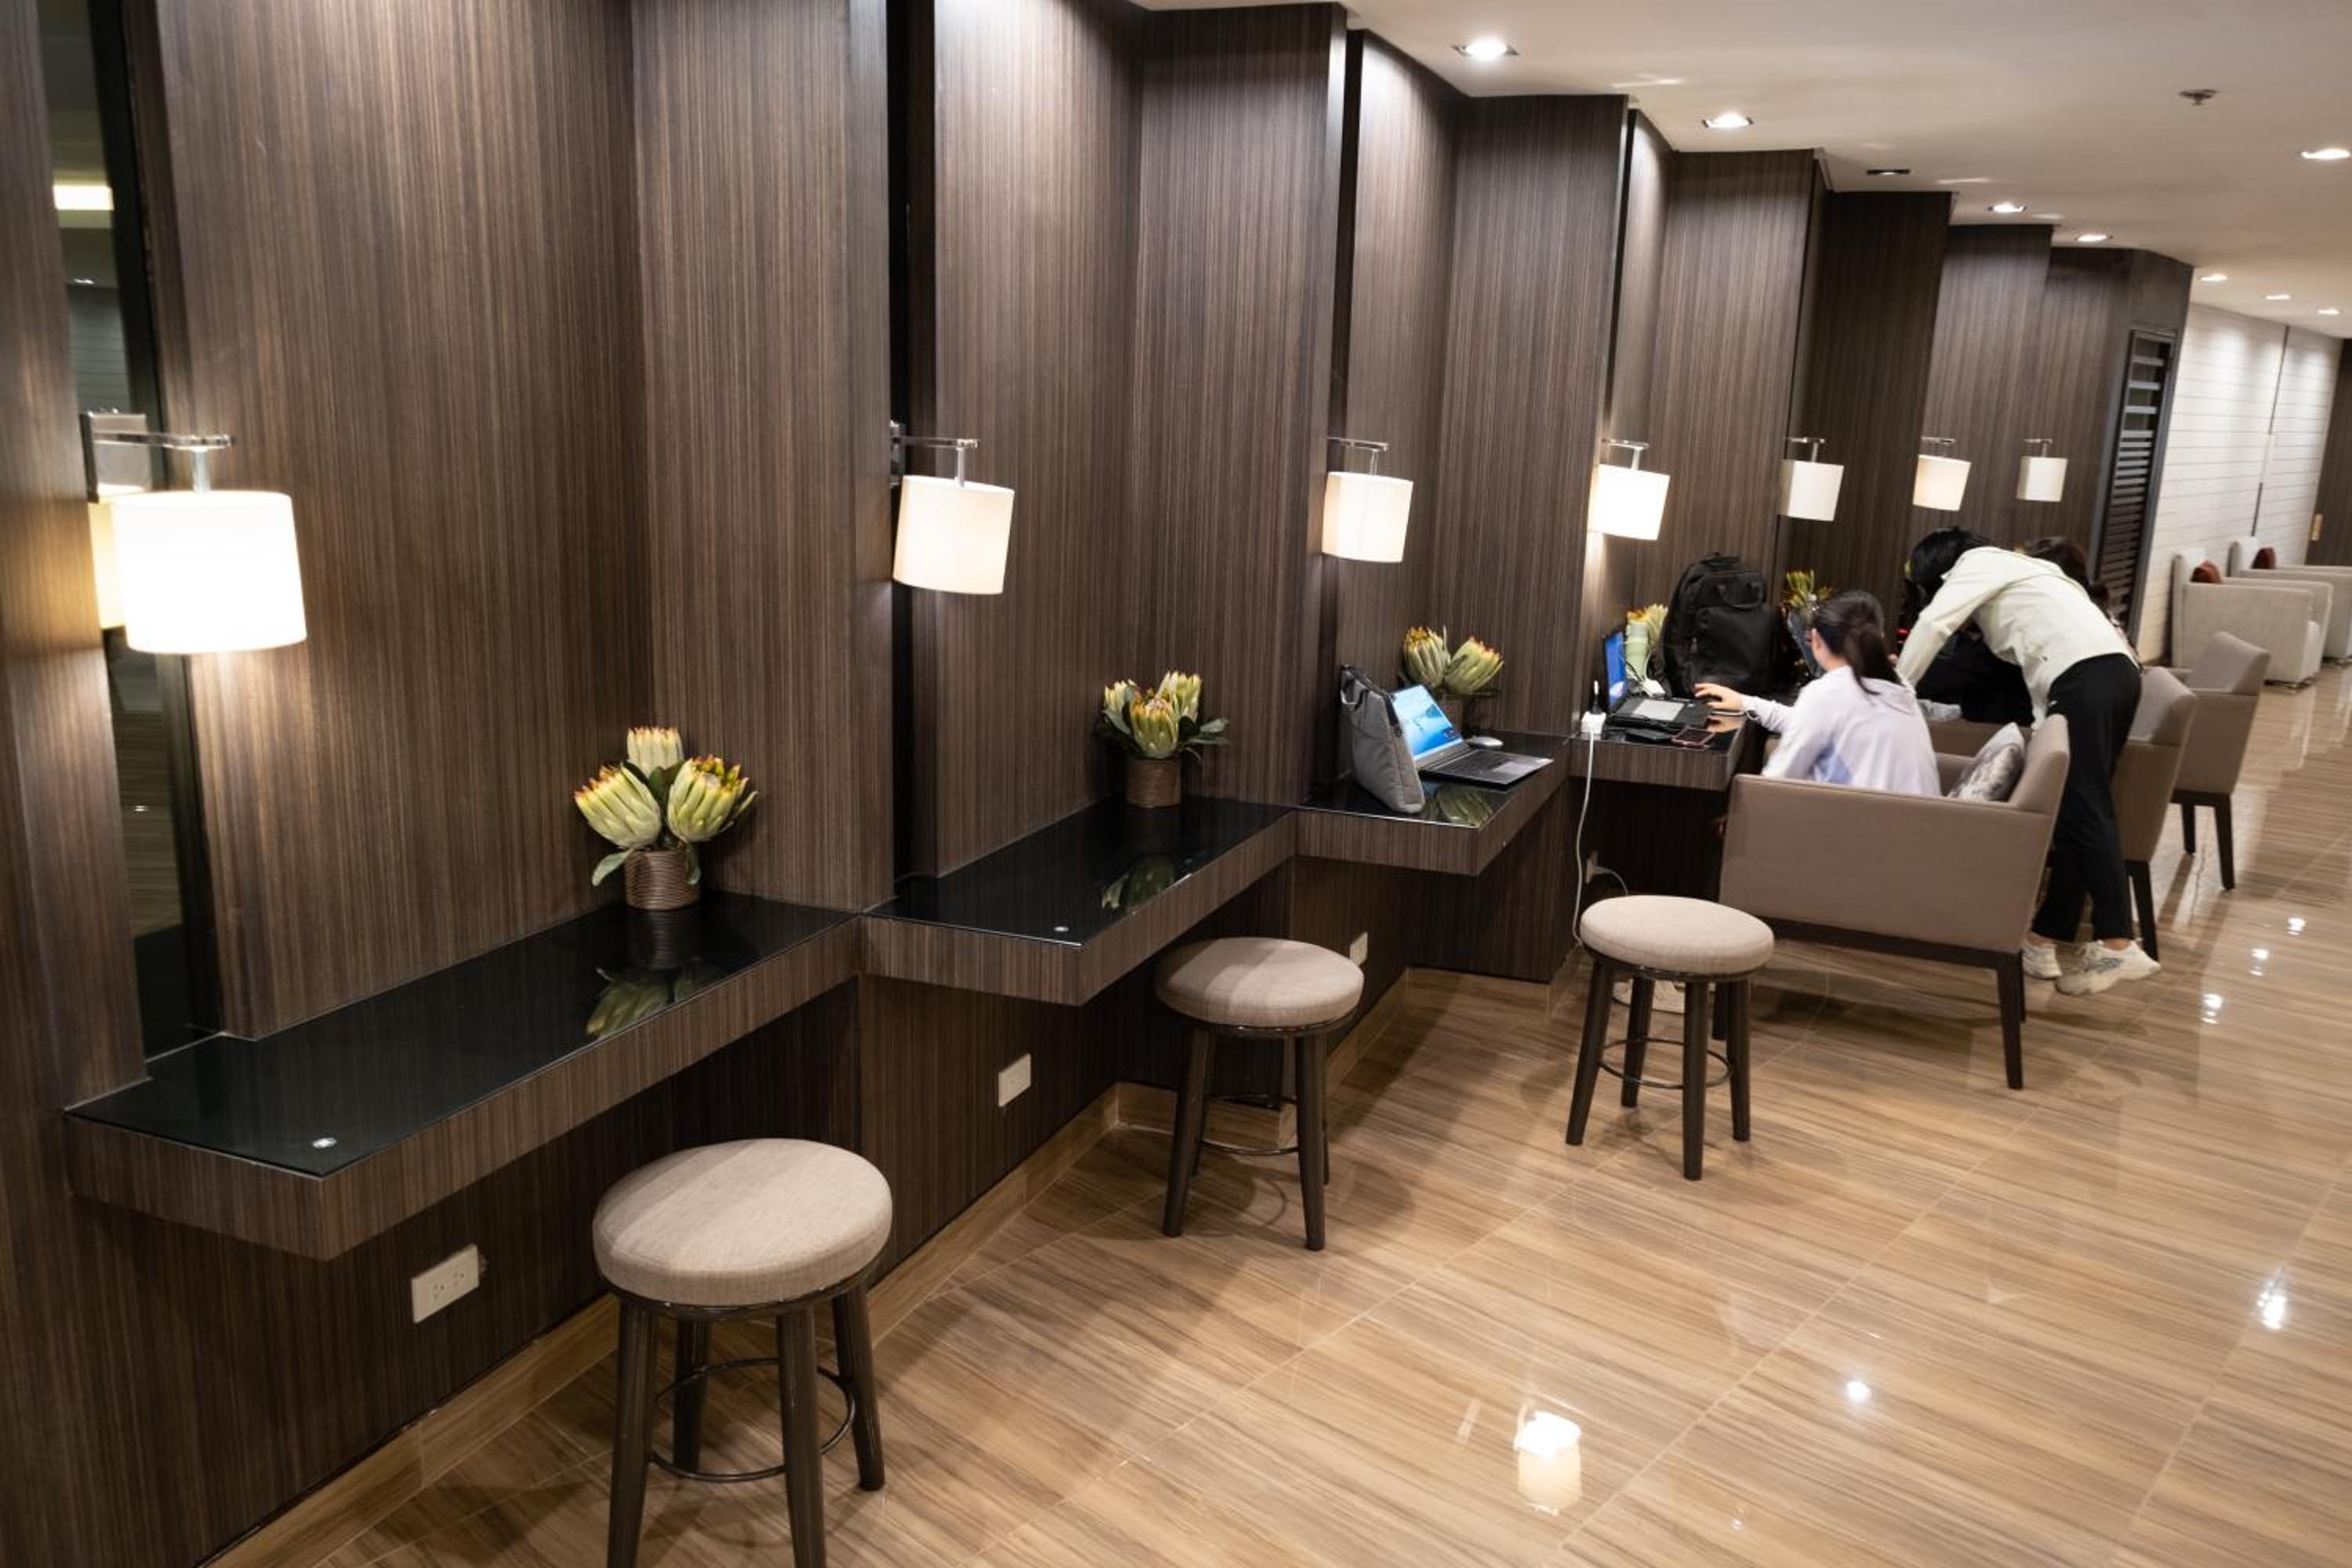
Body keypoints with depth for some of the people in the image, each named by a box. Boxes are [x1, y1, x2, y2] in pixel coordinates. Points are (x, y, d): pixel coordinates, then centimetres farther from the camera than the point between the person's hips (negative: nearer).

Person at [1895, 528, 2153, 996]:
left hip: (2085, 678, -9)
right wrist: (2047, 731, 27)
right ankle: (2044, 939, 9)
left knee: (2083, 813, -12)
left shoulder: (1977, 562, 9)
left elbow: (1933, 624, -7)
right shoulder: (2007, 570, 34)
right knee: (2075, 811, 7)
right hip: (2112, 673, 9)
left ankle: (2118, 947, -16)